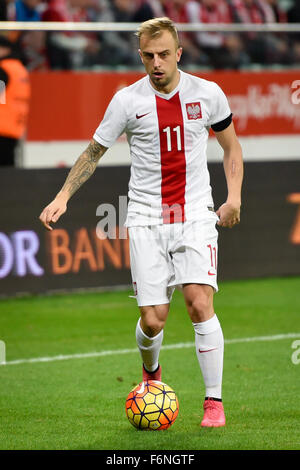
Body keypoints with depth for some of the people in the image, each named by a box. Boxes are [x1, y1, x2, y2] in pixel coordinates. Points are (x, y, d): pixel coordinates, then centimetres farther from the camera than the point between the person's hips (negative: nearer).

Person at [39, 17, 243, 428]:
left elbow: (232, 147, 14)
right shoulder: (127, 101, -3)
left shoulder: (208, 94, 0)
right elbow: (94, 152, 8)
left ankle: (214, 401, -5)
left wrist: (234, 197, 1)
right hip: (146, 220, 0)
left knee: (200, 303, -17)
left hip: (196, 216, 0)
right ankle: (151, 372, 31)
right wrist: (63, 196, -3)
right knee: (153, 320, -4)